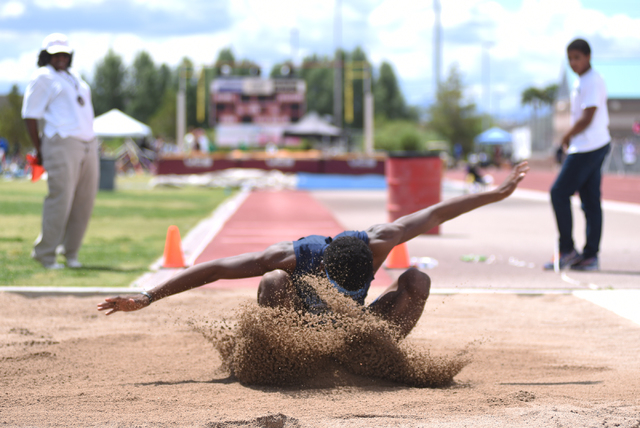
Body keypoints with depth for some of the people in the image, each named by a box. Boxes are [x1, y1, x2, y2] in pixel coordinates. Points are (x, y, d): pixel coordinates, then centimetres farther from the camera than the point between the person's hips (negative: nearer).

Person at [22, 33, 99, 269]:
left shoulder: (74, 77, 23)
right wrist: (39, 151, -4)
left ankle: (70, 252, 15)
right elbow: (30, 116, -2)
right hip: (61, 143, -8)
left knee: (84, 201, 5)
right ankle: (45, 254, -3)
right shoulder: (42, 78, 1)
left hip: (87, 144, 8)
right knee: (60, 198, -12)